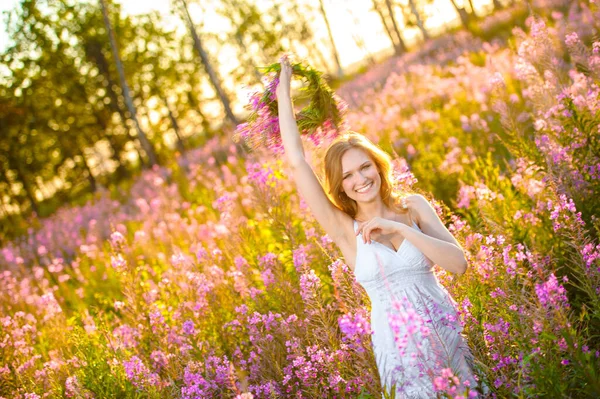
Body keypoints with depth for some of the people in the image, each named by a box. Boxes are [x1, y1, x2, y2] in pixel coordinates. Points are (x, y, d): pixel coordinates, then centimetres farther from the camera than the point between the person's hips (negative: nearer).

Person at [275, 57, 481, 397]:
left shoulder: (414, 206, -1)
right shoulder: (344, 229, -6)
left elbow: (459, 263, -9)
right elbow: (297, 161, -12)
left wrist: (401, 229, -18)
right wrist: (284, 92, -7)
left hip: (448, 330, 2)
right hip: (401, 344, -2)